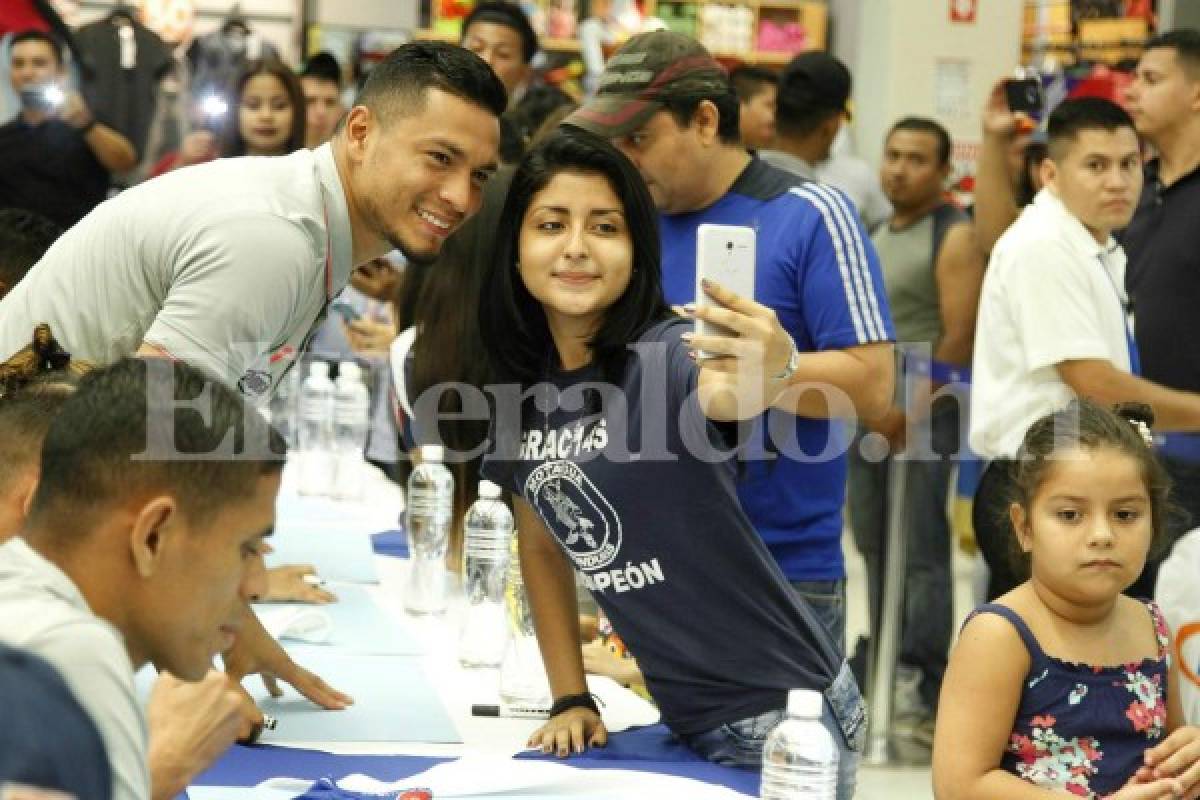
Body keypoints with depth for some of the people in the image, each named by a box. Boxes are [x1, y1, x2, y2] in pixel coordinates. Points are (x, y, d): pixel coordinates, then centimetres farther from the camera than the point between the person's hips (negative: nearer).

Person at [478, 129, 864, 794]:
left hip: (785, 711, -6)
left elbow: (726, 392, -41)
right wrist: (570, 699, 9)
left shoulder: (663, 354, -17)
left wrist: (772, 372, -63)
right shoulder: (521, 394, 1)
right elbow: (540, 545, 15)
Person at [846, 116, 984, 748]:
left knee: (921, 553, -8)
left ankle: (924, 692, -8)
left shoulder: (954, 237, -6)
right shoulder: (872, 233, 17)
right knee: (874, 547, 9)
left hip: (925, 414, -7)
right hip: (868, 413, 7)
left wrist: (911, 408, -15)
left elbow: (960, 339, -12)